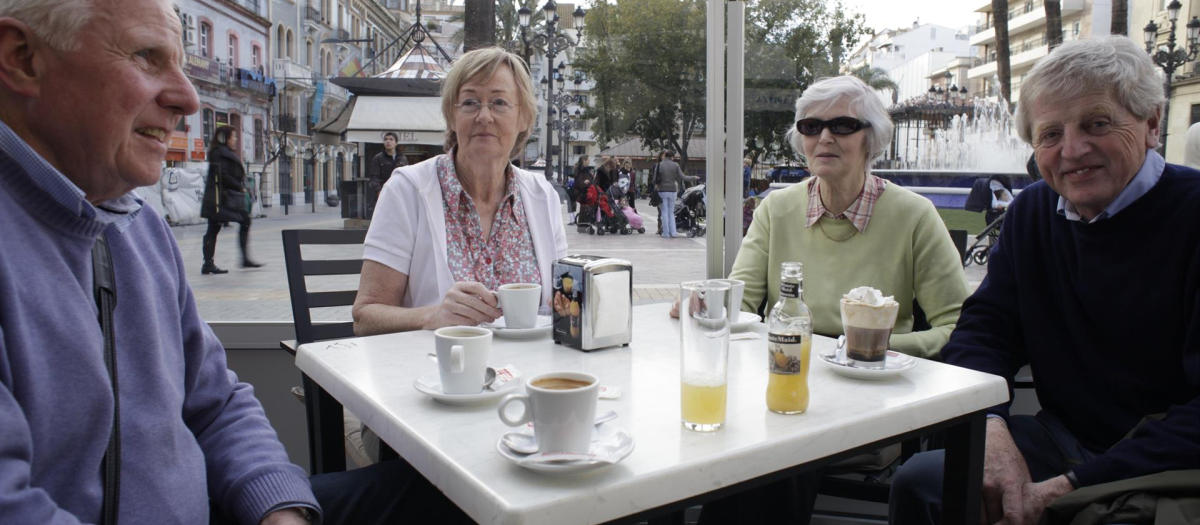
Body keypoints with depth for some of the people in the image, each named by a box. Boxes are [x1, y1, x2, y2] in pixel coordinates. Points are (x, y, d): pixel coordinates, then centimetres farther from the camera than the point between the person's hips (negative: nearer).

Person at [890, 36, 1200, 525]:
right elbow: (984, 329, 3)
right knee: (918, 481, -13)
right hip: (1068, 443, 5)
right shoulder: (1033, 213, 6)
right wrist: (990, 426, -16)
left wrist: (1075, 484, -24)